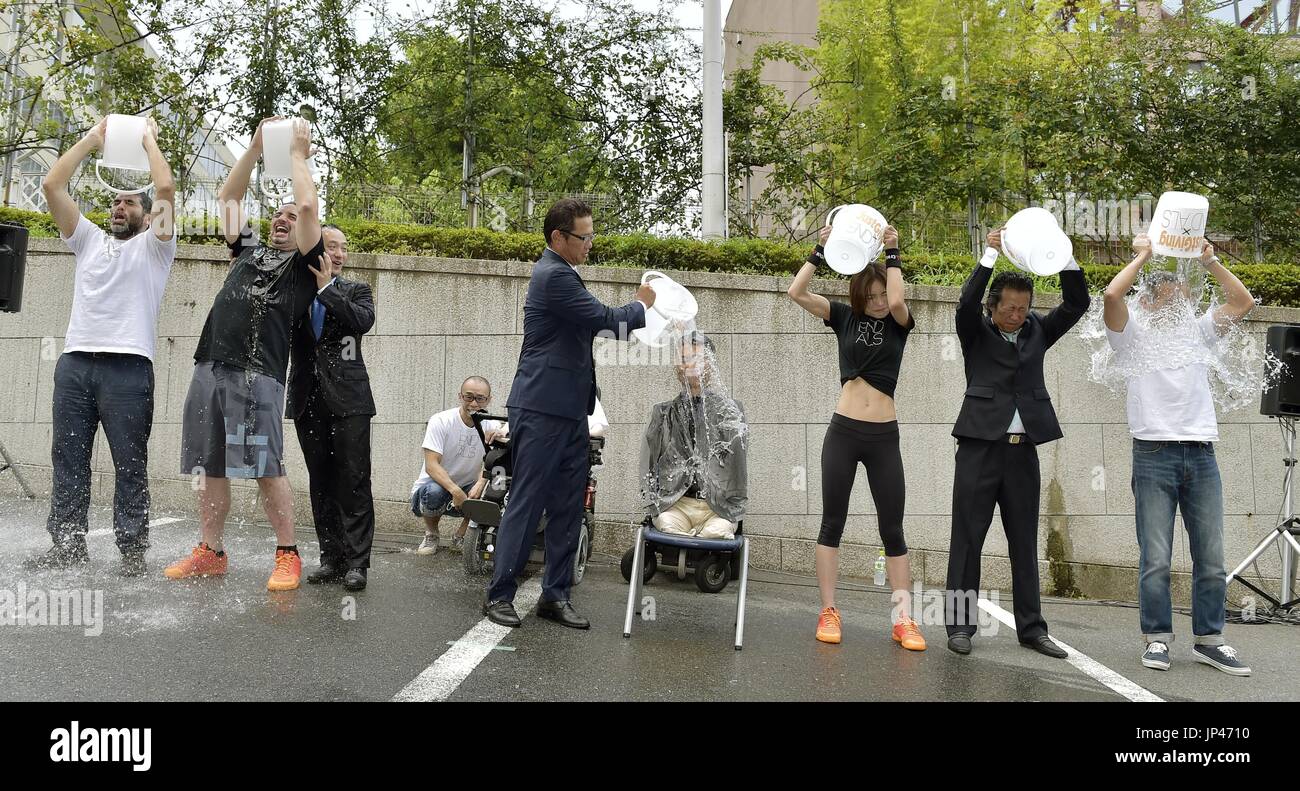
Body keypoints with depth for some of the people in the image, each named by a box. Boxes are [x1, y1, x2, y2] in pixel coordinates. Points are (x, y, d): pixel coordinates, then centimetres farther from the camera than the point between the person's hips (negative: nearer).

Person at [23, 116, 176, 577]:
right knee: (68, 457, 7)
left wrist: (149, 140, 9)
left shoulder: (153, 246, 8)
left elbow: (166, 189, -6)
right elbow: (51, 186, 13)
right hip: (75, 361, 5)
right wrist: (92, 139, 17)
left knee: (130, 462, -2)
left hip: (128, 365, -5)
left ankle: (132, 550, 3)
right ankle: (68, 545, 14)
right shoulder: (88, 240, 21)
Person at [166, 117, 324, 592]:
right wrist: (256, 147, 24)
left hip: (257, 374, -6)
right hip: (209, 366, 7)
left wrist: (297, 152, 8)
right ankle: (211, 553, 17)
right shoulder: (250, 249, 25)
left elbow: (308, 205, -5)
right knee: (209, 466, 8)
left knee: (265, 467, -9)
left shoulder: (303, 263, 8)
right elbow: (228, 197, 29)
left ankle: (287, 556, 0)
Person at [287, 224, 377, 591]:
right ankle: (331, 557, 14)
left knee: (354, 481, -5)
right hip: (308, 400, 2)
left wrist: (326, 287, -14)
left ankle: (356, 561, -2)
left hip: (348, 399, -2)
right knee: (321, 483, 7)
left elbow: (364, 320, -12)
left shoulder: (355, 290, 9)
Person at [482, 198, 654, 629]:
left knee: (568, 508, 10)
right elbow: (606, 319, -17)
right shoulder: (555, 277, -14)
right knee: (527, 504, -2)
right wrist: (641, 305, 1)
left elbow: (594, 325, 23)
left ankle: (555, 595, 18)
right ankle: (499, 595, 9)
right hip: (542, 411, -10)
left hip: (568, 412, 10)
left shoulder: (558, 273, 18)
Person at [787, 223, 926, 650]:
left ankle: (903, 620, 8)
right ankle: (829, 612, 12)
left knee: (892, 530, 4)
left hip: (884, 437, 0)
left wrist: (892, 254, -13)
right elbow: (796, 293, -4)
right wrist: (822, 251, -8)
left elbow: (897, 300, -20)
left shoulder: (898, 323, 3)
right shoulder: (845, 316, 6)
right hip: (842, 432, 1)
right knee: (832, 522, 4)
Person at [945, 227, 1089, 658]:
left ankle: (1031, 627, 16)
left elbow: (1076, 304, 6)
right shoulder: (976, 332, 3)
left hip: (1023, 448, 4)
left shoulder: (1037, 331, 13)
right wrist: (990, 254, -20)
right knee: (967, 538, 1)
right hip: (980, 445, -3)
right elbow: (966, 303, -15)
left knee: (1024, 542, 9)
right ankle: (960, 624, 9)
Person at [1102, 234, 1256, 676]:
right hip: (1154, 455, -4)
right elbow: (1111, 296, -11)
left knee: (1211, 558, 5)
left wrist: (1210, 261, 10)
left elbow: (1243, 302, 16)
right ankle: (1157, 639, 6)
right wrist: (1142, 257, 0)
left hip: (1201, 455, 4)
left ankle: (1209, 640, 16)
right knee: (1156, 559, -4)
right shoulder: (1134, 336, 6)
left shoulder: (1197, 333, 19)